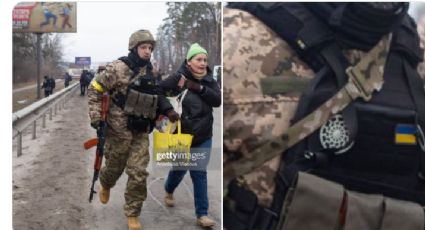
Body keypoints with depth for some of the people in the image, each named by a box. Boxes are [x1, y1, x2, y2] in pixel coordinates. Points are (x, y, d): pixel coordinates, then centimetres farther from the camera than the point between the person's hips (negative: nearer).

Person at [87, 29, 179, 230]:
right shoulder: (118, 68, -14)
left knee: (138, 173, -1)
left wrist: (167, 110, 4)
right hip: (119, 129, -4)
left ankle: (132, 213, 14)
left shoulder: (151, 71, 5)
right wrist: (95, 115, -15)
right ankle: (105, 185, 50)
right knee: (115, 166, 15)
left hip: (141, 132, 4)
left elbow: (157, 95, 19)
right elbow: (95, 89, -9)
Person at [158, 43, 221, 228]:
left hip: (203, 137, 2)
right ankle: (169, 191, 49)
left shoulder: (209, 81, 0)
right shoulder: (180, 78, -12)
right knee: (180, 168, 16)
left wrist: (199, 88, -25)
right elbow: (160, 90, -18)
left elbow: (218, 100, -15)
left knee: (199, 173, 1)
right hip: (182, 135, -2)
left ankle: (202, 214, 6)